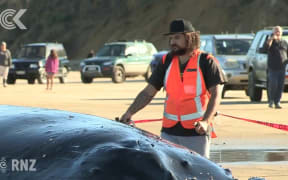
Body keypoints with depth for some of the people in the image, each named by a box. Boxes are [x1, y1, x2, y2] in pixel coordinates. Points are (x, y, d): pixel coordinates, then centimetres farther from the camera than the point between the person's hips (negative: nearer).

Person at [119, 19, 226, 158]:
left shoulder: (206, 62, -2)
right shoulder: (167, 62, 10)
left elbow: (216, 95, -9)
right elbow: (148, 92, 10)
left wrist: (205, 121, -24)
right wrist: (130, 112, -4)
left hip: (196, 132, -4)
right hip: (169, 132, 4)